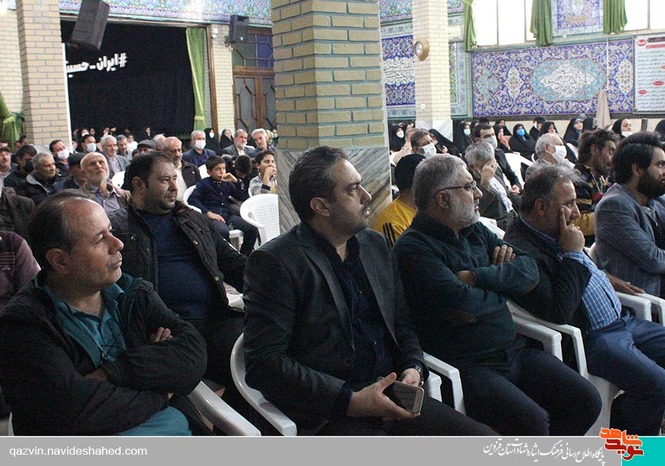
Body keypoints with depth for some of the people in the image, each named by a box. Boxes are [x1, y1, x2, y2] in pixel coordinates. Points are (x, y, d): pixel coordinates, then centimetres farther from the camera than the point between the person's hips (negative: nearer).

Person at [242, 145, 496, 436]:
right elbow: (263, 364, -14)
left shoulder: (375, 244, 14)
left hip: (392, 400, 7)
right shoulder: (274, 262, -8)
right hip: (327, 417, -7)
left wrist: (413, 368, 0)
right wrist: (350, 400, -19)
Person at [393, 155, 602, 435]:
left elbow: (530, 271, 6)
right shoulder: (413, 248, -11)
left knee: (586, 401, -2)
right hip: (467, 365, -8)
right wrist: (504, 285, -1)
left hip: (515, 348, 8)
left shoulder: (475, 231, 14)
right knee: (531, 422, -27)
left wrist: (478, 276, -11)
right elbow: (464, 306, -22)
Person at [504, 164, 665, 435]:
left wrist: (610, 280, 20)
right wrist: (573, 254, -23)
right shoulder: (521, 248, -22)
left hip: (621, 321, 11)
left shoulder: (555, 233, 11)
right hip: (591, 339, -11)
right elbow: (558, 314, -29)